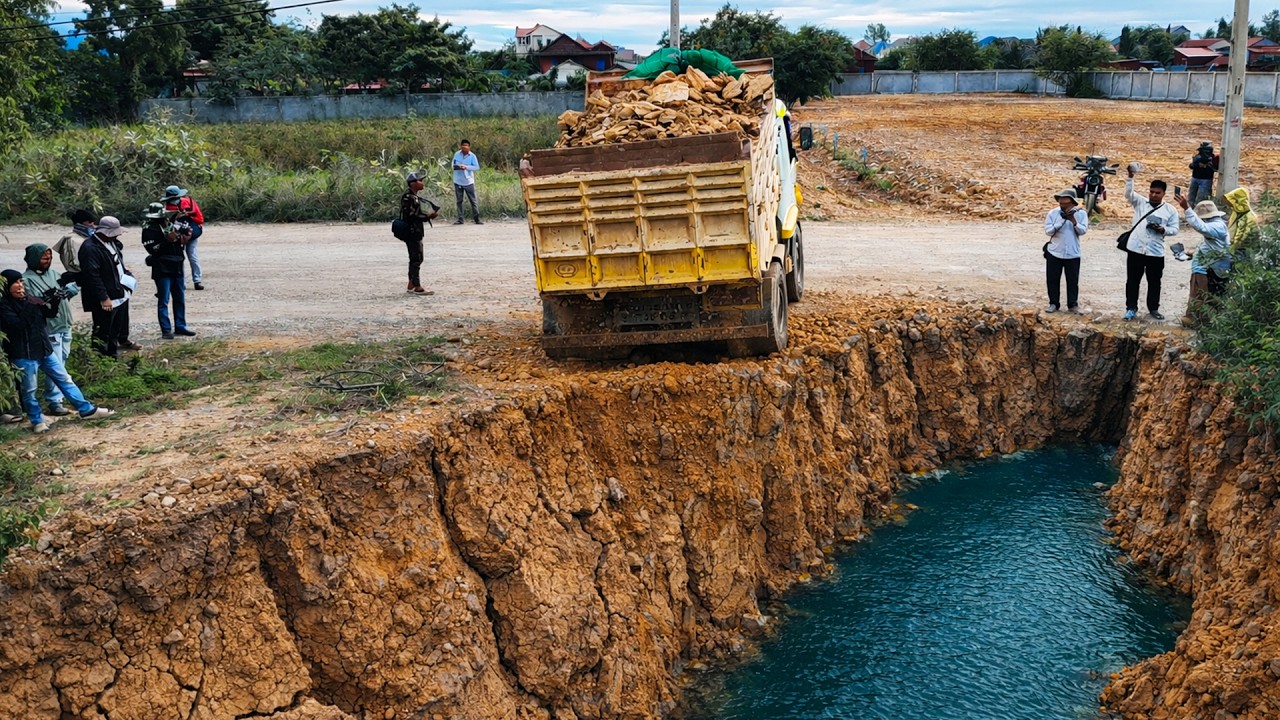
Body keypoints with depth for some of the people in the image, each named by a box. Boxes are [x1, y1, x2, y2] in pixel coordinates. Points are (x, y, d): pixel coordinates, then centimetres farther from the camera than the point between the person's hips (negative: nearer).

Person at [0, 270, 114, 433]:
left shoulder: (29, 300, 9)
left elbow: (50, 313, 7)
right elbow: (16, 324, -22)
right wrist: (29, 306, -28)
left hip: (44, 348, 6)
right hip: (23, 354, -6)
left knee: (64, 379, 9)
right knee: (29, 390, 2)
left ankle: (87, 409, 15)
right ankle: (37, 421, 17)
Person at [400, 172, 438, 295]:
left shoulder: (414, 196, 16)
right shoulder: (408, 197, -15)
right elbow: (411, 214, -21)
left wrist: (429, 214, 6)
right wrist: (428, 215, -17)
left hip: (416, 232, 10)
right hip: (411, 232, -10)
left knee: (415, 259, 14)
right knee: (416, 259, -9)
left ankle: (411, 286, 20)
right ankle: (417, 287, -8)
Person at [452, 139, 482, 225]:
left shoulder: (472, 156, -5)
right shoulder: (457, 154, 2)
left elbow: (477, 167, -10)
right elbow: (453, 164, 8)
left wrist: (466, 167, -21)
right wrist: (455, 167, -15)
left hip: (469, 182, -2)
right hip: (458, 181, 2)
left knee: (473, 201, 0)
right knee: (459, 201, 6)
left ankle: (477, 219, 2)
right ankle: (460, 219, 12)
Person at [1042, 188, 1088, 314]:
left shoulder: (1081, 213, -3)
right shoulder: (1053, 213, -2)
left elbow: (1083, 231, -10)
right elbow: (1048, 231, -9)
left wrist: (1073, 220, -23)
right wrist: (1063, 220, -17)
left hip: (1073, 254, -1)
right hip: (1054, 253, 1)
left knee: (1073, 280, 6)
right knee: (1052, 279, 6)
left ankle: (1073, 304, 18)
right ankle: (1054, 303, 18)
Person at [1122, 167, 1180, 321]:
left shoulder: (1170, 210, 4)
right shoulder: (1140, 202, 4)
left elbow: (1174, 229, 5)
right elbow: (1128, 193, -12)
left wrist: (1163, 230, -17)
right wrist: (1130, 176, -25)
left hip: (1156, 252, 0)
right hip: (1135, 249, 0)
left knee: (1154, 282, 10)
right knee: (1132, 281, 4)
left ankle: (1153, 309, 23)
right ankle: (1131, 308, 13)